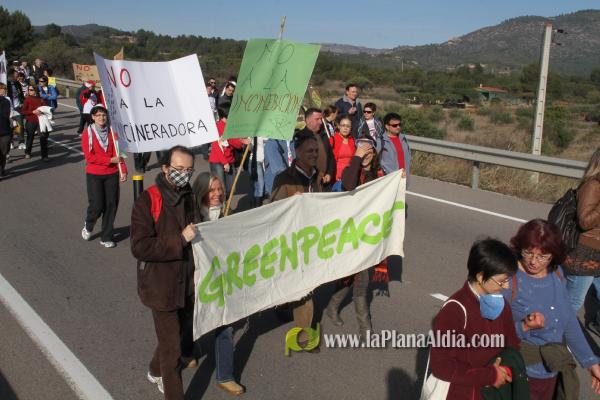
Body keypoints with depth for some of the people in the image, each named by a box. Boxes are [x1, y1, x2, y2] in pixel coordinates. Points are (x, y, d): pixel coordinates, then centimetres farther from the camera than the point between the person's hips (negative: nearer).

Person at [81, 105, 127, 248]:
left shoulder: (111, 132, 5)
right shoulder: (87, 133, -4)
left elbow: (118, 153, 2)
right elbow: (89, 156, -11)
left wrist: (123, 170, -10)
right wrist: (110, 160, -15)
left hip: (111, 174, 3)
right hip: (94, 175, -3)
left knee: (111, 205, 2)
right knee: (97, 205, -6)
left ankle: (106, 237, 15)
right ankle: (88, 226, 27)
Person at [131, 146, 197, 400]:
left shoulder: (190, 197, 5)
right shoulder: (147, 202, -17)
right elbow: (139, 247, -25)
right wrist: (180, 240, -26)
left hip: (189, 283, 7)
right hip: (162, 286, -7)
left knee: (181, 335, 24)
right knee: (172, 346, 0)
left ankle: (156, 372, 50)